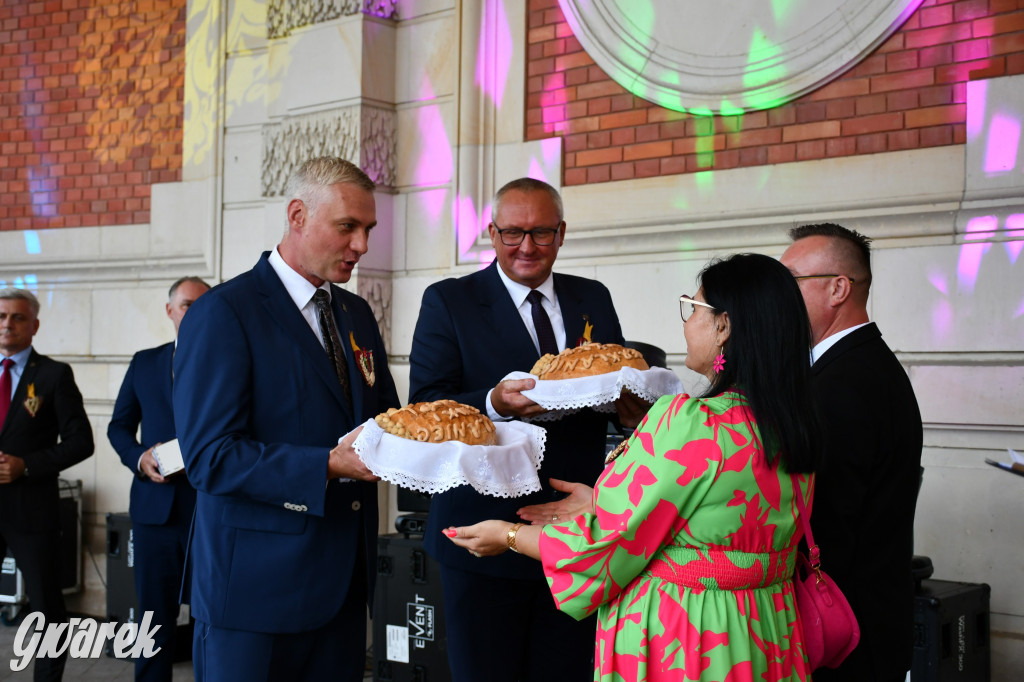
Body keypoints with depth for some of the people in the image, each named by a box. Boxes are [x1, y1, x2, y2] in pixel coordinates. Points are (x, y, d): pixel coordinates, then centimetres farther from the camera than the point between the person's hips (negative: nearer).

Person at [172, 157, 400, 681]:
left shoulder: (357, 314, 13)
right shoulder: (223, 314, -11)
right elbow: (209, 458, -17)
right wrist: (329, 466, -27)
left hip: (343, 580, 7)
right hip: (255, 587, -6)